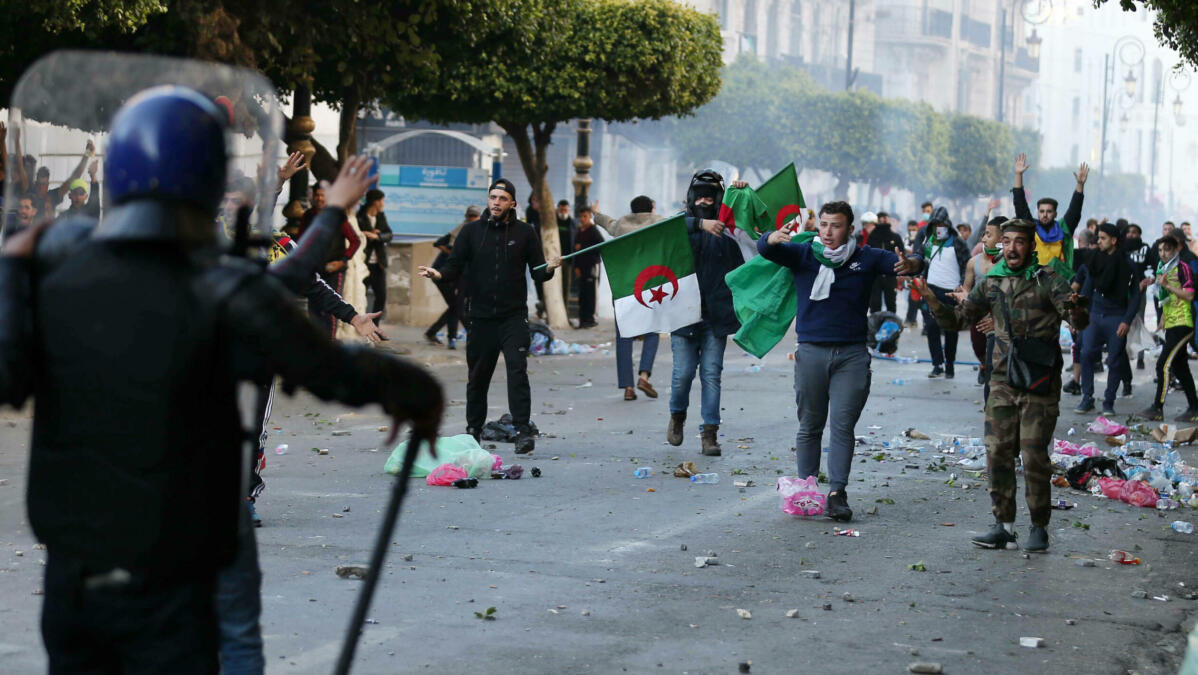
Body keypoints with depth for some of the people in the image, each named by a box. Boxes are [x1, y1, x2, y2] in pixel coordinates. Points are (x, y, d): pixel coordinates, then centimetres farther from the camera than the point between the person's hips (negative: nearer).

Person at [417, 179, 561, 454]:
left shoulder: (524, 233, 6)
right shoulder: (472, 231, 8)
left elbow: (537, 271, 6)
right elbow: (455, 266, 6)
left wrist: (549, 269, -16)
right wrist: (439, 274, -15)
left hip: (514, 317, -2)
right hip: (481, 316, 2)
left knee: (517, 370, -15)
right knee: (477, 376, 8)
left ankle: (523, 431, -16)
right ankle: (473, 429, 22)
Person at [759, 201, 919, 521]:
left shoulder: (866, 258, 5)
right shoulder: (802, 254, 3)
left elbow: (899, 262, -1)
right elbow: (765, 251, -9)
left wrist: (909, 265, -27)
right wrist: (772, 239, -34)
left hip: (852, 354, 0)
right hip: (811, 351, 0)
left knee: (843, 426, -5)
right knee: (810, 426, 8)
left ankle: (837, 494, -7)